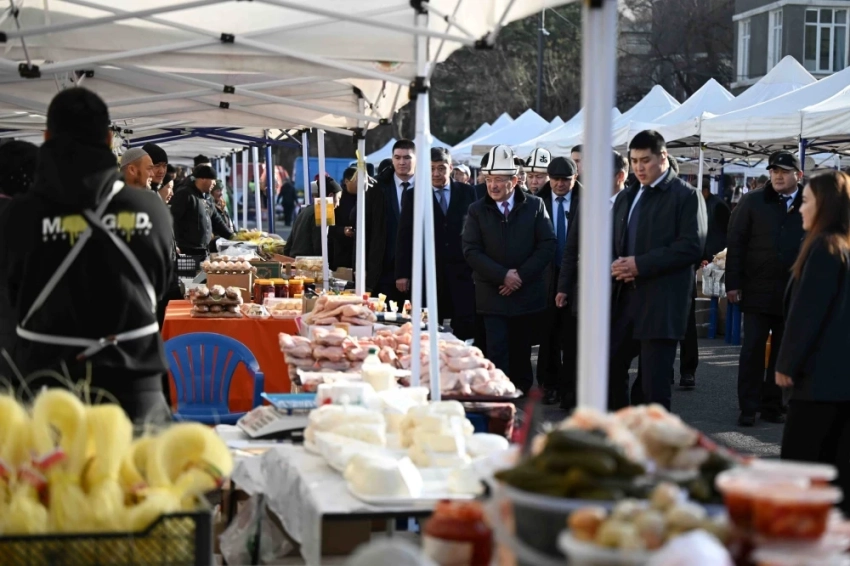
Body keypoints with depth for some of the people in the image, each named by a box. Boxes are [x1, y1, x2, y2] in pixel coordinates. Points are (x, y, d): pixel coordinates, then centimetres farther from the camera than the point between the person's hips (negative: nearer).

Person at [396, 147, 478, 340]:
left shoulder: (467, 192, 7)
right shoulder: (413, 196, 5)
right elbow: (405, 237, 4)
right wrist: (402, 273, -1)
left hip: (462, 271, 1)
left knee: (466, 327, -3)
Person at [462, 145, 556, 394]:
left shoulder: (534, 205, 2)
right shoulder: (477, 210, 1)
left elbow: (548, 245, -2)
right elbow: (471, 251, -5)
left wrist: (521, 275, -11)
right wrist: (503, 275, -14)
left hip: (527, 293, 1)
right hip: (493, 296, -1)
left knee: (521, 350, 11)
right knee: (497, 350, -6)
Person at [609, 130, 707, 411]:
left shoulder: (686, 196, -4)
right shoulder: (625, 197, 19)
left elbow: (692, 247, -14)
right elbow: (613, 242, 22)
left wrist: (640, 264, -18)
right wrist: (616, 266, -2)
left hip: (661, 304, -7)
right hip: (622, 299, 7)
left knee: (654, 380, -2)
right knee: (609, 368, 8)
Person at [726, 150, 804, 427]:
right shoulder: (753, 201, 1)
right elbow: (736, 243, 0)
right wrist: (733, 283, -5)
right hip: (757, 289, -1)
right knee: (753, 350, 0)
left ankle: (772, 405, 17)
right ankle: (748, 408, 7)